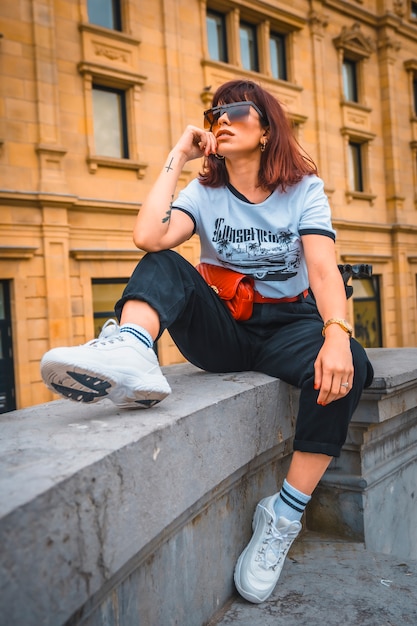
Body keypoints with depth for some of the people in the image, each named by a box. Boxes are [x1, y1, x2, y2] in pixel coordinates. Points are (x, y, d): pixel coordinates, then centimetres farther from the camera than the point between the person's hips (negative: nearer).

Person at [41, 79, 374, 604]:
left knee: (345, 369, -32)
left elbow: (323, 270, -18)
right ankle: (130, 354, -50)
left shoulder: (304, 188, -1)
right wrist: (176, 158, -11)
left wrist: (337, 333, -37)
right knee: (162, 265, -20)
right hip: (224, 333, 1)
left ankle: (284, 516, -21)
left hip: (288, 327, -1)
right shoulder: (204, 193, 2)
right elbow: (148, 237, -19)